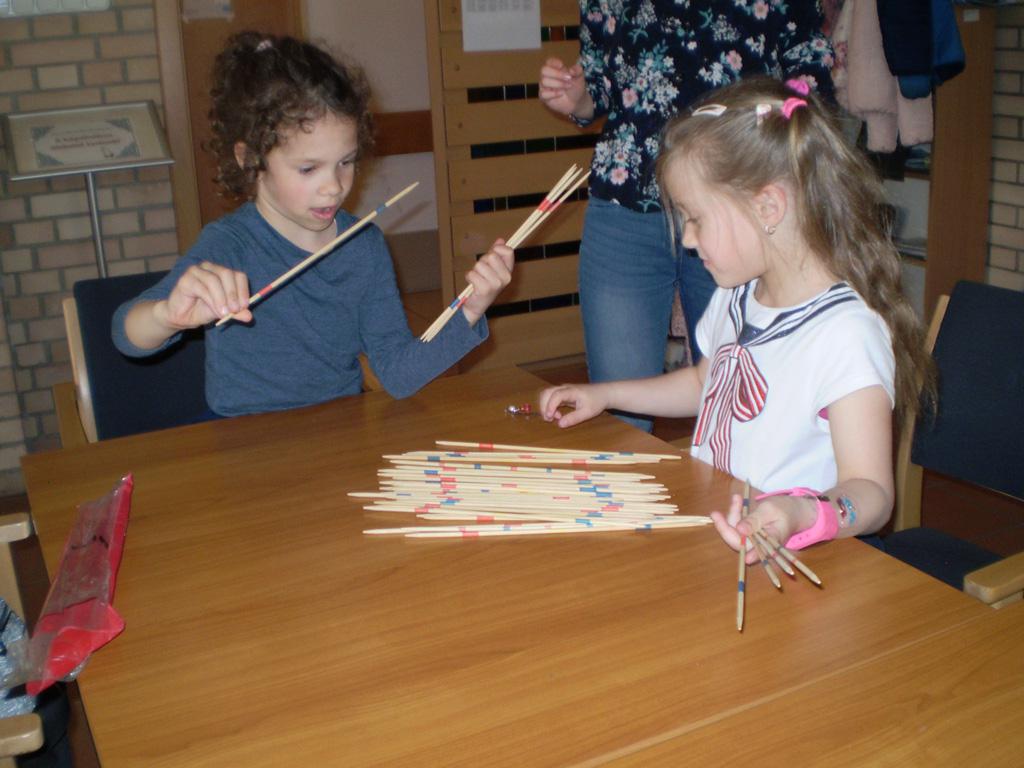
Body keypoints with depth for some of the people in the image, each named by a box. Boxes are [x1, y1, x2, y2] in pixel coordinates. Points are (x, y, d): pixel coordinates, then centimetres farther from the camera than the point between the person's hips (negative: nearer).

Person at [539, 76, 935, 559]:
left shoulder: (847, 335, -19)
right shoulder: (735, 300, 10)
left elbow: (870, 491, -22)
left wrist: (802, 516, -42)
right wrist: (604, 395, 22)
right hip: (703, 530, 8)